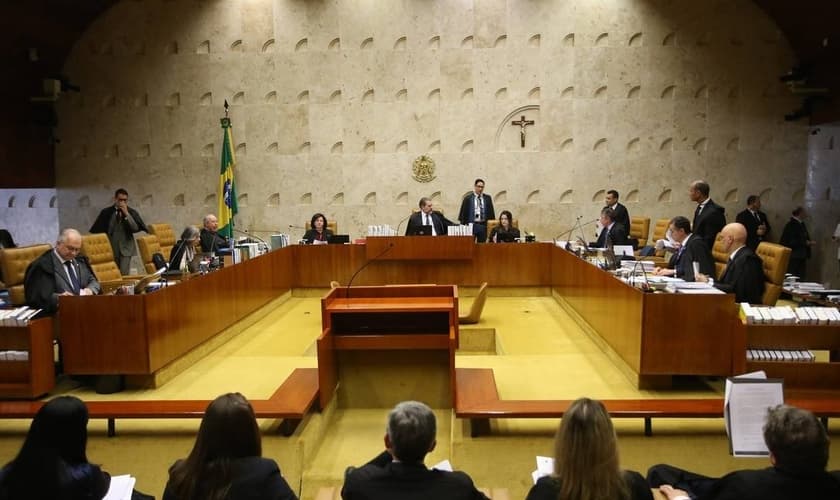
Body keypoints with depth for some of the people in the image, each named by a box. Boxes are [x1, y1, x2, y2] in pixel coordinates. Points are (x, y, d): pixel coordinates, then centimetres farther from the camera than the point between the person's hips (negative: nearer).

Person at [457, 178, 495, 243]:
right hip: (471, 225, -2)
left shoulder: (487, 198, 9)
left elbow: (491, 211, 11)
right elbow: (463, 213, 2)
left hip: (483, 226, 2)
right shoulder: (468, 198, 2)